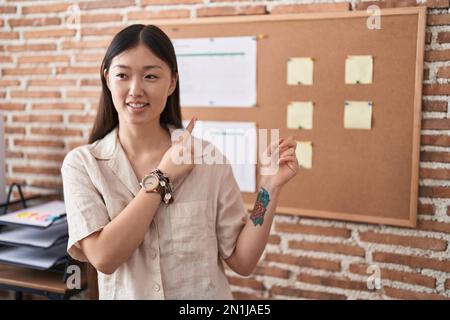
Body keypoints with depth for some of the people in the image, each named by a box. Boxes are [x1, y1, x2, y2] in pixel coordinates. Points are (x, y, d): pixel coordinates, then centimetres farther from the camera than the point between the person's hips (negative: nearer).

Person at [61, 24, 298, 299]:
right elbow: (104, 257, -22)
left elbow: (242, 261, -9)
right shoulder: (82, 164, -11)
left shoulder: (206, 158, -12)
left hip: (205, 295, 0)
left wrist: (270, 186, -21)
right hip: (125, 294, 0)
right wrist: (162, 176, -22)